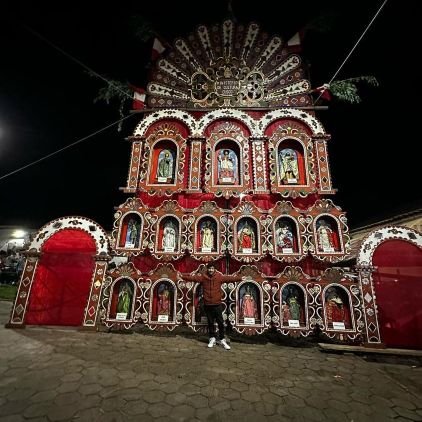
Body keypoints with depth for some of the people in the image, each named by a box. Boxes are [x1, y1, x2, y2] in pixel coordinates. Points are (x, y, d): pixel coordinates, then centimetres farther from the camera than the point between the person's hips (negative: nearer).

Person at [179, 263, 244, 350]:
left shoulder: (219, 277, -6)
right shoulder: (203, 277, -5)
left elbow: (229, 278, -8)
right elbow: (192, 277, -8)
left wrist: (240, 278, -12)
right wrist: (183, 276, -15)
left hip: (217, 304, -1)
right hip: (207, 305, 1)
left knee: (220, 323, 5)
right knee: (210, 323, 14)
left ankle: (222, 340, 21)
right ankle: (212, 339, 30)